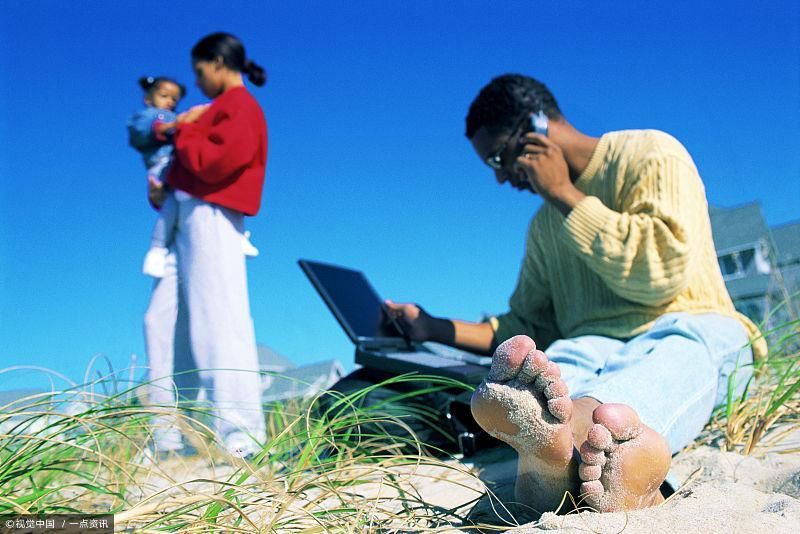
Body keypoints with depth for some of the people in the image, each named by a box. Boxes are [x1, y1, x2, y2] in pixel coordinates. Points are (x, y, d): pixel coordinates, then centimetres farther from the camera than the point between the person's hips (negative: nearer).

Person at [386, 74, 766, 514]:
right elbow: (526, 327, 23)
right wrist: (434, 329, 14)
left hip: (690, 330, -3)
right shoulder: (543, 227, 22)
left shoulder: (650, 154, 3)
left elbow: (662, 271, -12)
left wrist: (564, 194, -7)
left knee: (685, 348, -39)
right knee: (555, 363, -31)